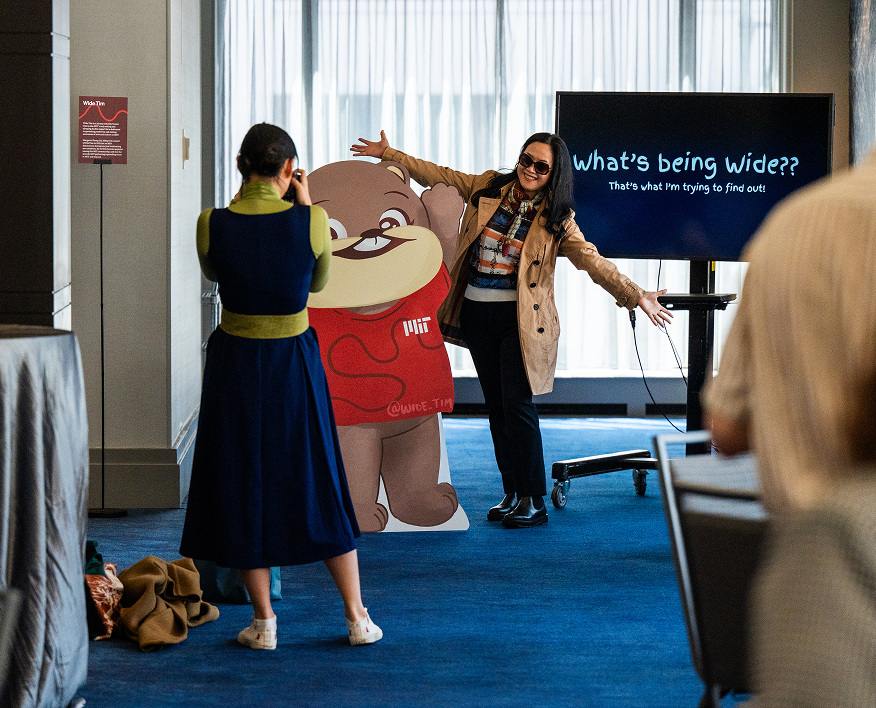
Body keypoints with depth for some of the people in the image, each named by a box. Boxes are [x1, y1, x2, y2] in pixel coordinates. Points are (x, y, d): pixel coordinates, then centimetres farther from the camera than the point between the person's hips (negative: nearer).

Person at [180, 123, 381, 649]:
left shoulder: (213, 224, -11)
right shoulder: (311, 221, -13)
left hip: (234, 360, 0)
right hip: (295, 361, 0)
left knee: (242, 485, 11)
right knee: (317, 485, 12)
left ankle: (264, 621, 13)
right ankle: (358, 617, 16)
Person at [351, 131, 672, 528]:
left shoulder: (556, 219, -3)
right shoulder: (487, 188, 6)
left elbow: (592, 260, -10)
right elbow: (437, 176, 15)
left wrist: (636, 295, -22)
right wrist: (388, 154, 15)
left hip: (520, 319, -4)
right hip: (477, 314, 4)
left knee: (517, 406, -9)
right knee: (496, 406, 9)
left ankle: (533, 502, -1)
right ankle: (512, 494, 18)